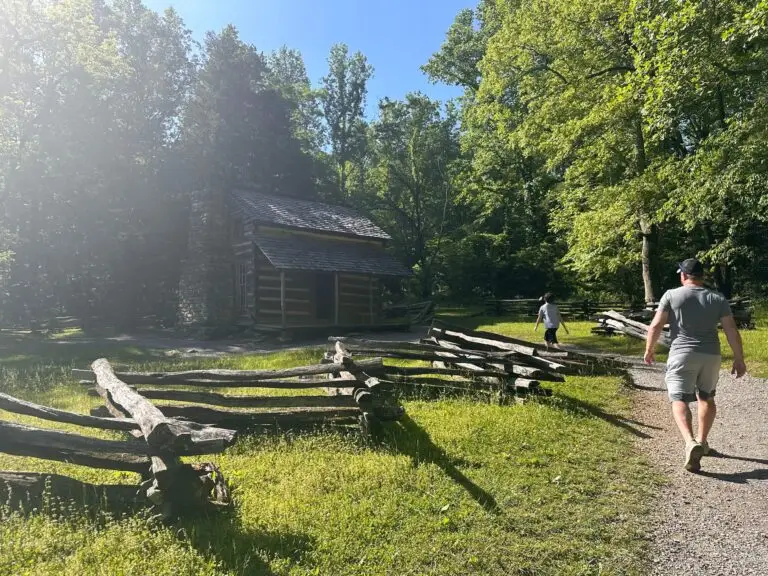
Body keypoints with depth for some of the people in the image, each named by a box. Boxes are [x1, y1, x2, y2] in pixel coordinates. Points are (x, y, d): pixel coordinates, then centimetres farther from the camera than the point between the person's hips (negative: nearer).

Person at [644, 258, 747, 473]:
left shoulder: (672, 295, -1)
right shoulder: (718, 299, 6)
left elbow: (656, 326, -5)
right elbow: (732, 331, 2)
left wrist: (649, 350, 6)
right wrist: (739, 359, 8)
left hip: (682, 355, -3)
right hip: (711, 355, 4)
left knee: (679, 400, -4)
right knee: (706, 397, 23)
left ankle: (691, 443, -26)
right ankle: (702, 441, 30)